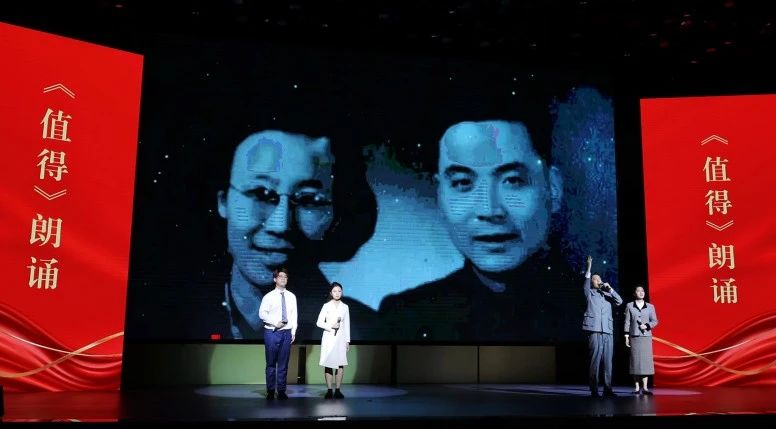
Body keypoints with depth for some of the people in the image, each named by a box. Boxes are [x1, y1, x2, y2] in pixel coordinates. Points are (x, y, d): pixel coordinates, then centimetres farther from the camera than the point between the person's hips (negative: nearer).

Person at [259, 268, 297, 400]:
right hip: (272, 333, -3)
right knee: (271, 363, 2)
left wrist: (293, 332, 3)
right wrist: (275, 322, -17)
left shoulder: (291, 296, 8)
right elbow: (262, 313, -7)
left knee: (283, 364, 6)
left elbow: (294, 315, 9)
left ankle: (281, 391, 13)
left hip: (286, 333, 3)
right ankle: (270, 391, 11)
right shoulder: (269, 296, -1)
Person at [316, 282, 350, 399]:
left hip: (340, 338, 2)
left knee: (341, 365, -3)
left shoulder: (345, 307, 8)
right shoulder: (326, 306, 1)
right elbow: (319, 322, -1)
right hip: (328, 338, -2)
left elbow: (347, 325, 10)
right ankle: (329, 390, 4)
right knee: (328, 364, -2)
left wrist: (347, 340, 7)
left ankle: (338, 390, 5)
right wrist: (331, 326, -13)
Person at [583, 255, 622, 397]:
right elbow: (586, 282, -7)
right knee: (595, 360, -6)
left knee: (607, 361, 3)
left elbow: (619, 301, 8)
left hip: (608, 331, 4)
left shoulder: (606, 294, 20)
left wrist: (610, 289, -2)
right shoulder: (589, 293, 10)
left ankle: (607, 389, 8)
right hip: (594, 331, -4)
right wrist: (589, 267, -19)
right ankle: (594, 390, -2)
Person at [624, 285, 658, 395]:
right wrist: (626, 337, -1)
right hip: (634, 336, -1)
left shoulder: (650, 307, 8)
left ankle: (644, 387, -1)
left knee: (646, 360, -4)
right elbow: (627, 322, 3)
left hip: (646, 336, 1)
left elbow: (655, 321, 9)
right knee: (635, 361, -2)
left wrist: (647, 326, -10)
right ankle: (637, 387, 3)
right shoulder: (629, 306, 4)